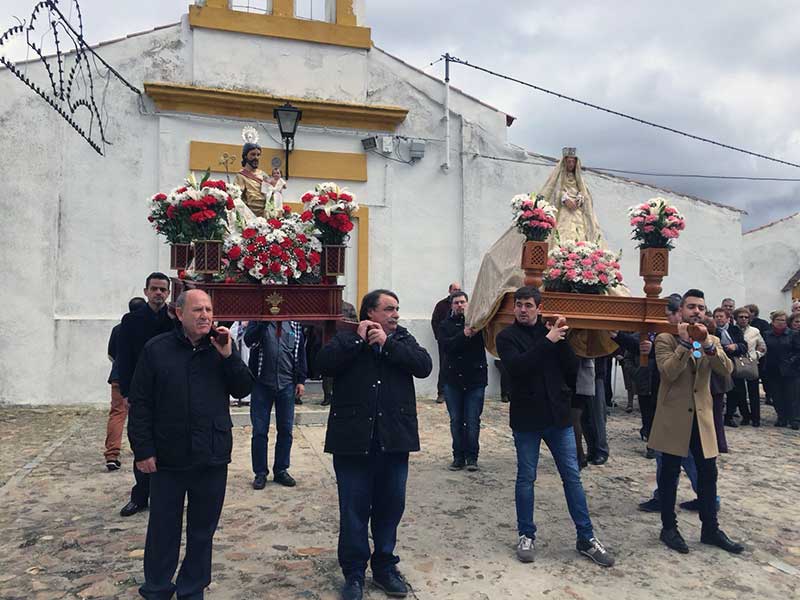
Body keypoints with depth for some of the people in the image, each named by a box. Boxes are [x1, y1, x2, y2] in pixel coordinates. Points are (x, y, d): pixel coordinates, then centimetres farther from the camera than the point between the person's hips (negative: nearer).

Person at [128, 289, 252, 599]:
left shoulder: (221, 347, 2)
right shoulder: (156, 349, -5)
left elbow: (243, 390, -1)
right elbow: (140, 403, -4)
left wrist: (229, 355, -14)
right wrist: (143, 450, -6)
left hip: (212, 457, 2)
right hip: (168, 457, -1)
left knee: (203, 529, 13)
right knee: (163, 528, 13)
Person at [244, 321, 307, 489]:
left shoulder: (294, 323, 8)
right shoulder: (258, 320, 1)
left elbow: (301, 352, 9)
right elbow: (249, 341, -17)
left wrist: (301, 380, 4)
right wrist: (265, 321, -26)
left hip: (287, 385, 2)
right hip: (262, 383, -2)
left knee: (286, 430, 8)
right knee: (259, 431, 3)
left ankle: (281, 470, 21)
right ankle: (260, 473, 16)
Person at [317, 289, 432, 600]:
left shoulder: (403, 338, 8)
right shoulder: (346, 339, 2)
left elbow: (425, 366, -8)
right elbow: (324, 364, -15)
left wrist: (387, 344, -13)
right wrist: (358, 339, -14)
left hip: (394, 440, 3)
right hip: (353, 439, -2)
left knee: (390, 507, 13)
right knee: (354, 510, 7)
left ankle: (385, 568, 32)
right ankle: (353, 574, 24)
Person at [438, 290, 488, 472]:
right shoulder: (446, 325, 4)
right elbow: (446, 345, -13)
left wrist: (475, 331, -31)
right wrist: (464, 335, -27)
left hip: (475, 380, -1)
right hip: (452, 380, 2)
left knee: (473, 421, 2)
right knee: (456, 421, 8)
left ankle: (472, 457, 15)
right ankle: (459, 456, 20)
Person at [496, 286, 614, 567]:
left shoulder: (551, 333, 6)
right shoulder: (507, 336, -3)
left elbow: (572, 370, 0)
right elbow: (516, 366, -21)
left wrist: (561, 339, -11)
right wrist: (548, 342, -21)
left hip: (558, 416, 3)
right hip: (526, 418, -3)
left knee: (572, 476, 7)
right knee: (526, 478, 8)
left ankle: (586, 538, 18)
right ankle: (526, 535, 23)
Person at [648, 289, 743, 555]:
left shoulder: (712, 341, 9)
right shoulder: (665, 339, -6)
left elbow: (727, 369, -8)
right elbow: (669, 372, -20)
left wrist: (707, 344, -21)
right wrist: (685, 343, -21)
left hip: (702, 416, 5)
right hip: (674, 416, -4)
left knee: (708, 473, 10)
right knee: (670, 473, 6)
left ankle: (710, 529, 24)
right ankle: (669, 528, 18)